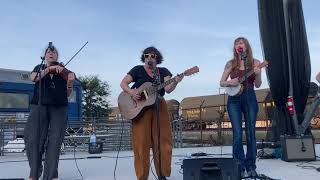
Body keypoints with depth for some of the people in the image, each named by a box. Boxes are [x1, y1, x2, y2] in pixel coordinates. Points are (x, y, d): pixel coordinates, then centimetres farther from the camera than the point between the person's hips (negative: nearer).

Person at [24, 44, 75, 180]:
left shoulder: (63, 72, 14)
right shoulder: (39, 68, 17)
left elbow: (67, 94, 7)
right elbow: (33, 78, -6)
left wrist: (70, 82, -12)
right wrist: (49, 68, -16)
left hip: (59, 108, 0)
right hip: (39, 106, 0)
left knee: (55, 141, -5)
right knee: (34, 139, -4)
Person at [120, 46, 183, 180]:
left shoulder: (163, 71, 8)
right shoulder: (137, 70, 5)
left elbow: (168, 89, -5)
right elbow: (123, 83, 0)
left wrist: (175, 82, -25)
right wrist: (131, 91, -19)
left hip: (159, 106, 2)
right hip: (140, 108, -2)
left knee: (162, 140, 2)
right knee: (141, 143, -2)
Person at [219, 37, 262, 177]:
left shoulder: (255, 62, 3)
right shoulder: (231, 63, 4)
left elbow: (257, 85, 2)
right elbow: (221, 83, 6)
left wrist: (257, 74, -17)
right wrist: (230, 83, -15)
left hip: (250, 99, 0)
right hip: (234, 99, 0)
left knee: (250, 133, 2)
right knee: (237, 134, -4)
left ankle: (251, 167, 13)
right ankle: (240, 167, 5)